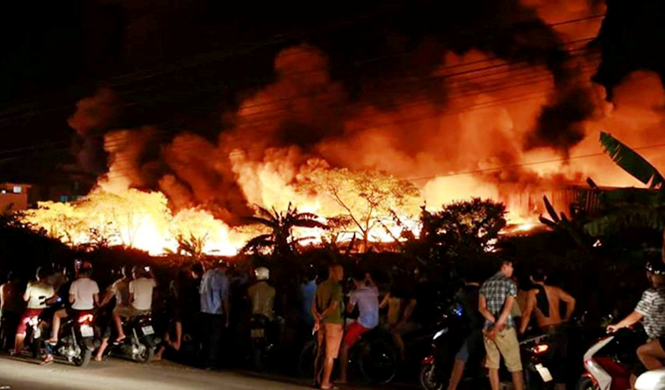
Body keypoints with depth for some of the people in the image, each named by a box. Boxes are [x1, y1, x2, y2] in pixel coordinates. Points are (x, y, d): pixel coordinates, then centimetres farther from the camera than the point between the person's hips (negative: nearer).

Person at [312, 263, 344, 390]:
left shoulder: (321, 286, 11)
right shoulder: (337, 287, -13)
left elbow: (313, 306, 9)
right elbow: (333, 306, -23)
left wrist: (317, 319, -2)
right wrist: (322, 317, -12)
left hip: (322, 323, 7)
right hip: (333, 323, -7)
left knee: (320, 353, 15)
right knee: (330, 355, -1)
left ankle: (317, 379, 20)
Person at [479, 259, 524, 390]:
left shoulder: (485, 284, 11)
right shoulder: (510, 283, -5)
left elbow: (481, 307, 1)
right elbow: (507, 308, -17)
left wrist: (494, 322, -8)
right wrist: (497, 327, -20)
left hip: (488, 328, 5)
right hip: (505, 329, -5)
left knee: (493, 366, 8)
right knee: (515, 366, -2)